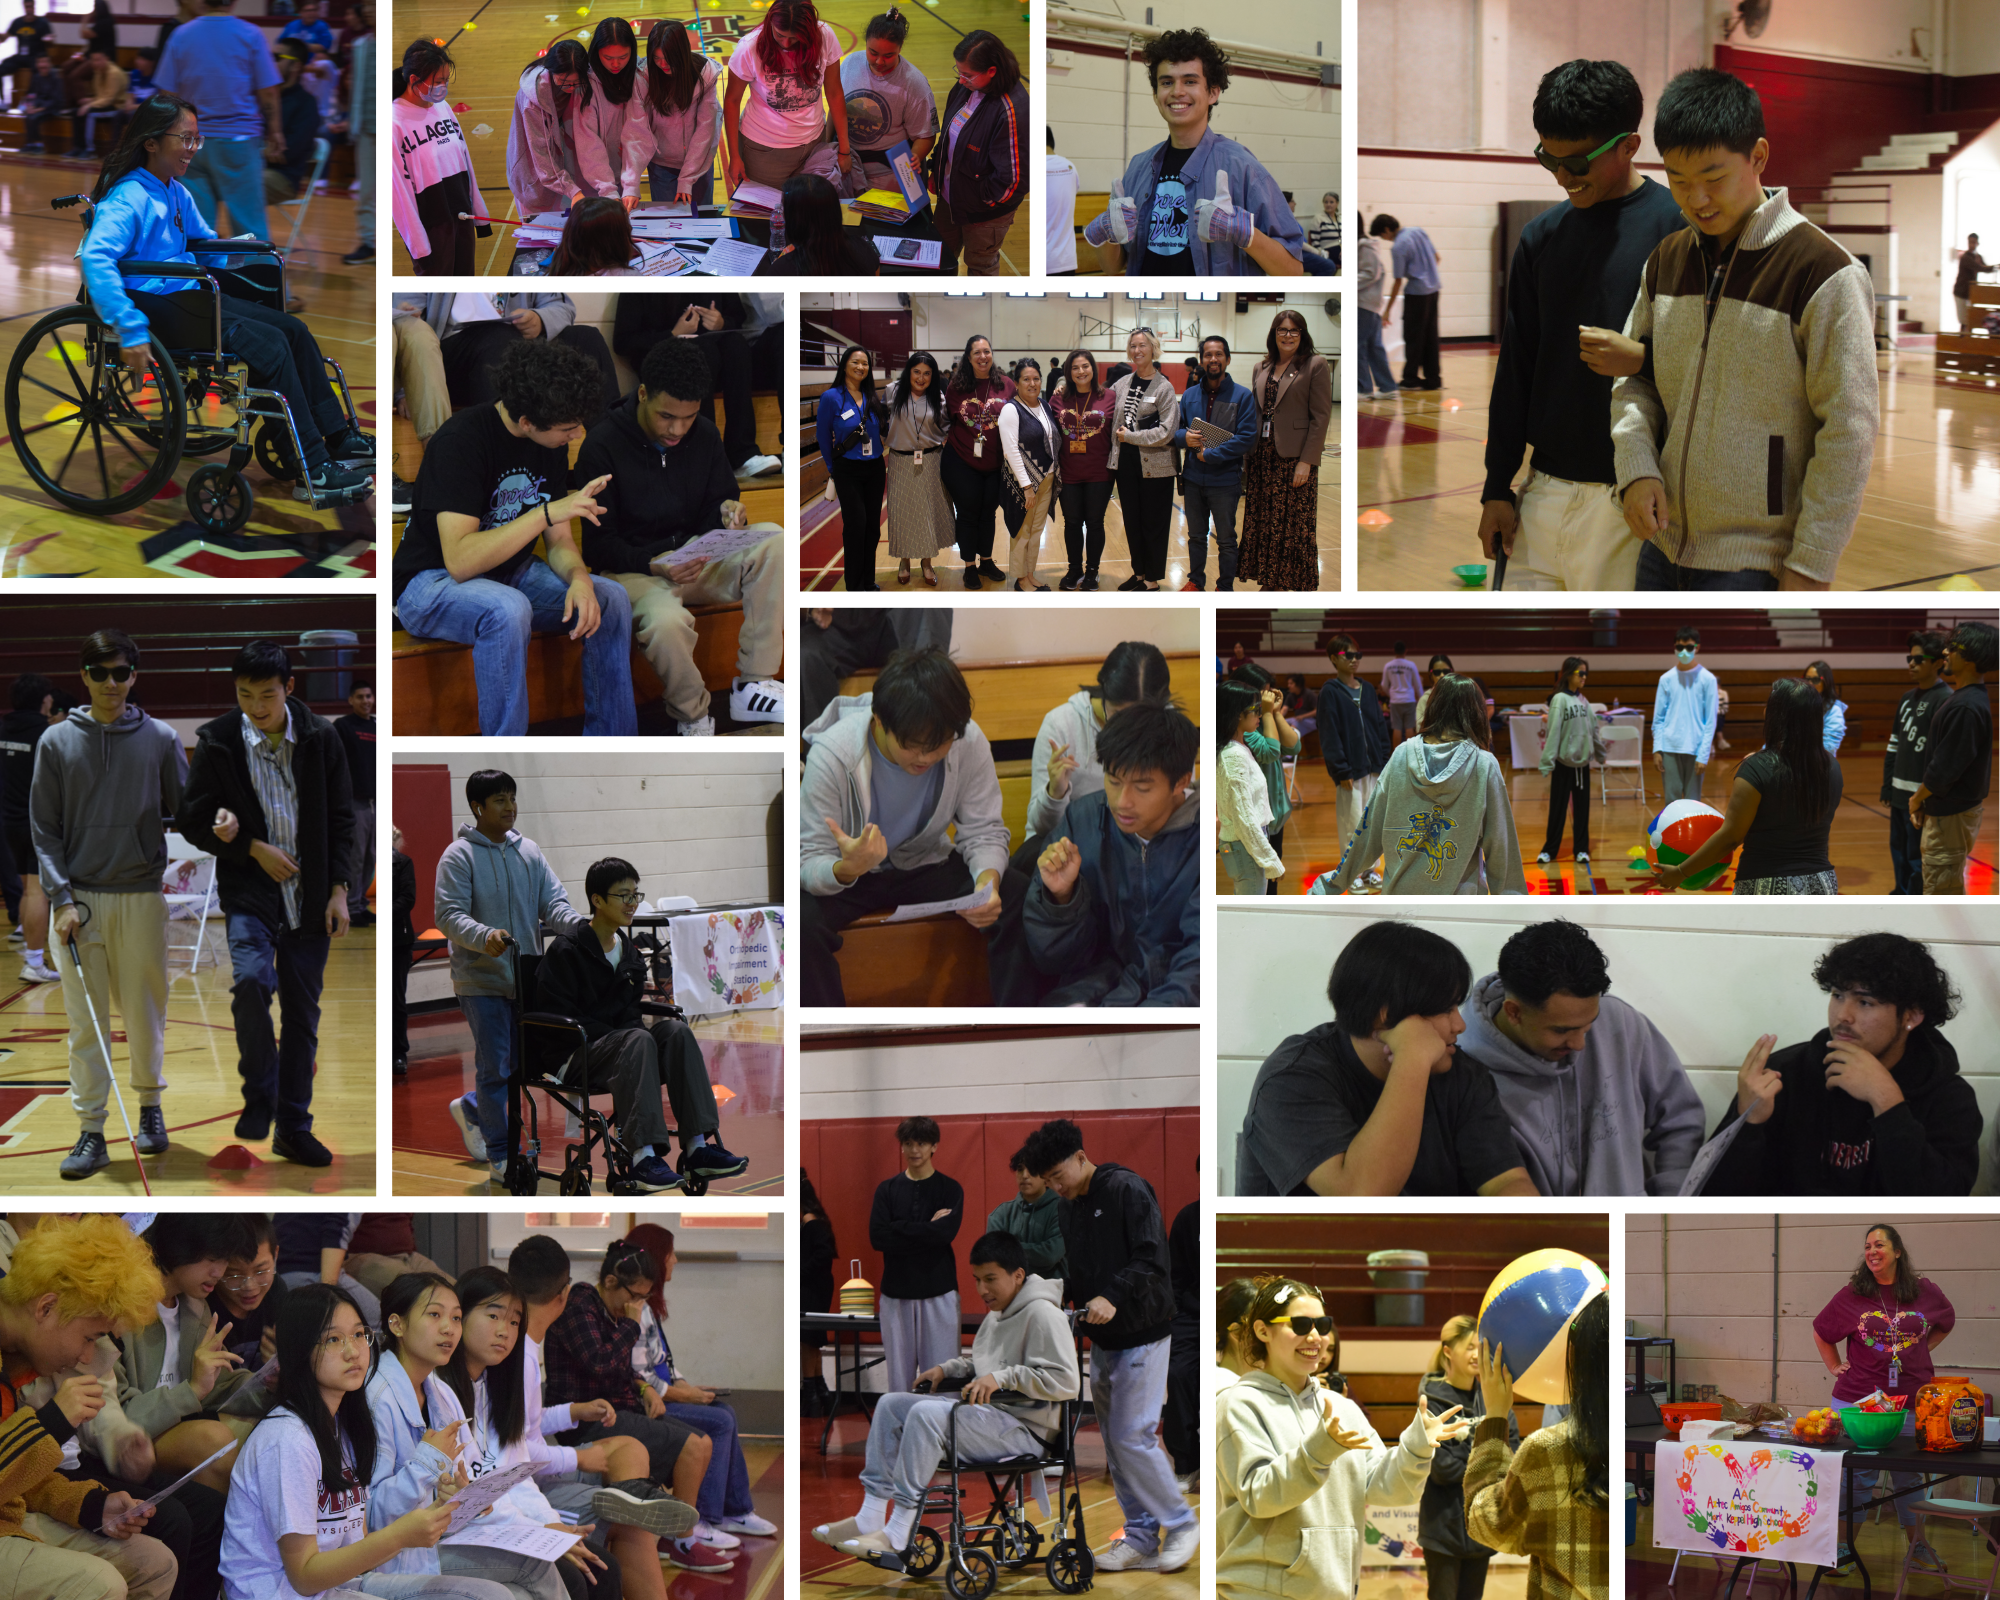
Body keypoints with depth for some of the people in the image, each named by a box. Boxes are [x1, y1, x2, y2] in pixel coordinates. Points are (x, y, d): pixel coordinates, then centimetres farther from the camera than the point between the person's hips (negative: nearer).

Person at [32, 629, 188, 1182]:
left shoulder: (161, 739, 4)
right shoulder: (57, 742, 3)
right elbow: (44, 826, 3)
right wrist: (62, 898, -6)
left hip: (142, 897, 0)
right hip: (79, 898, 0)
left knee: (145, 1012, 6)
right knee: (85, 1020, 0)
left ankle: (150, 1105, 25)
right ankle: (91, 1132, 3)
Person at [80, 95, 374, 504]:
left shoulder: (176, 194, 15)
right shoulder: (128, 198, -15)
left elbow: (205, 242, 34)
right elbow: (94, 258, -30)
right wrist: (130, 332, -36)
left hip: (190, 296, 10)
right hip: (156, 308, -10)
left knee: (294, 330, -2)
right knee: (267, 344, -23)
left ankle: (339, 440, 3)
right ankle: (313, 473, -26)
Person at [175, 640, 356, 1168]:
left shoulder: (319, 737, -1)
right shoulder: (218, 742, -5)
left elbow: (341, 818, 6)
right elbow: (191, 820, 1)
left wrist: (339, 889, 0)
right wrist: (253, 848, -9)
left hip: (308, 895, 2)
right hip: (249, 889, -2)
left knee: (303, 1014, 6)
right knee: (251, 979, -27)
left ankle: (294, 1128, 16)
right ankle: (260, 1094, -6)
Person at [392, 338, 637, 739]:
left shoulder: (551, 444, -3)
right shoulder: (460, 440, -26)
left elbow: (559, 543, 2)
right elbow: (460, 561, -33)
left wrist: (579, 580, -22)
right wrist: (550, 511, -38)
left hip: (508, 573, 7)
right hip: (431, 582, -7)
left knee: (611, 597, -13)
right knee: (507, 609, -38)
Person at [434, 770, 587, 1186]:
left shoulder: (529, 851, 10)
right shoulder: (459, 856, -7)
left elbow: (553, 902, 4)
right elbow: (449, 915, -14)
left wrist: (579, 926, -18)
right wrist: (484, 937, -34)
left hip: (526, 978, 6)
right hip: (481, 980, -6)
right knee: (496, 1067, -4)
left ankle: (470, 1109, 38)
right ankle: (502, 1159, 4)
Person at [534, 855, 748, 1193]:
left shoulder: (628, 948, 17)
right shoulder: (567, 949, -7)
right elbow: (554, 1015, -13)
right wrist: (624, 1030, -17)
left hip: (620, 1043, 7)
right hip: (576, 1056, -7)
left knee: (677, 1031, -22)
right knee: (639, 1039, -35)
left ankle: (697, 1146, -30)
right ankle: (642, 1155, -48)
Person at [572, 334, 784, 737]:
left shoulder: (704, 435, 4)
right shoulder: (602, 447, -12)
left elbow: (717, 500, 14)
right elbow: (596, 545, -11)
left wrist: (729, 512, -14)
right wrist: (654, 566, -29)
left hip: (695, 556, 6)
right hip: (632, 568, -6)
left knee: (773, 539, -22)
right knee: (666, 621, -40)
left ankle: (752, 685, -20)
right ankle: (692, 719, -9)